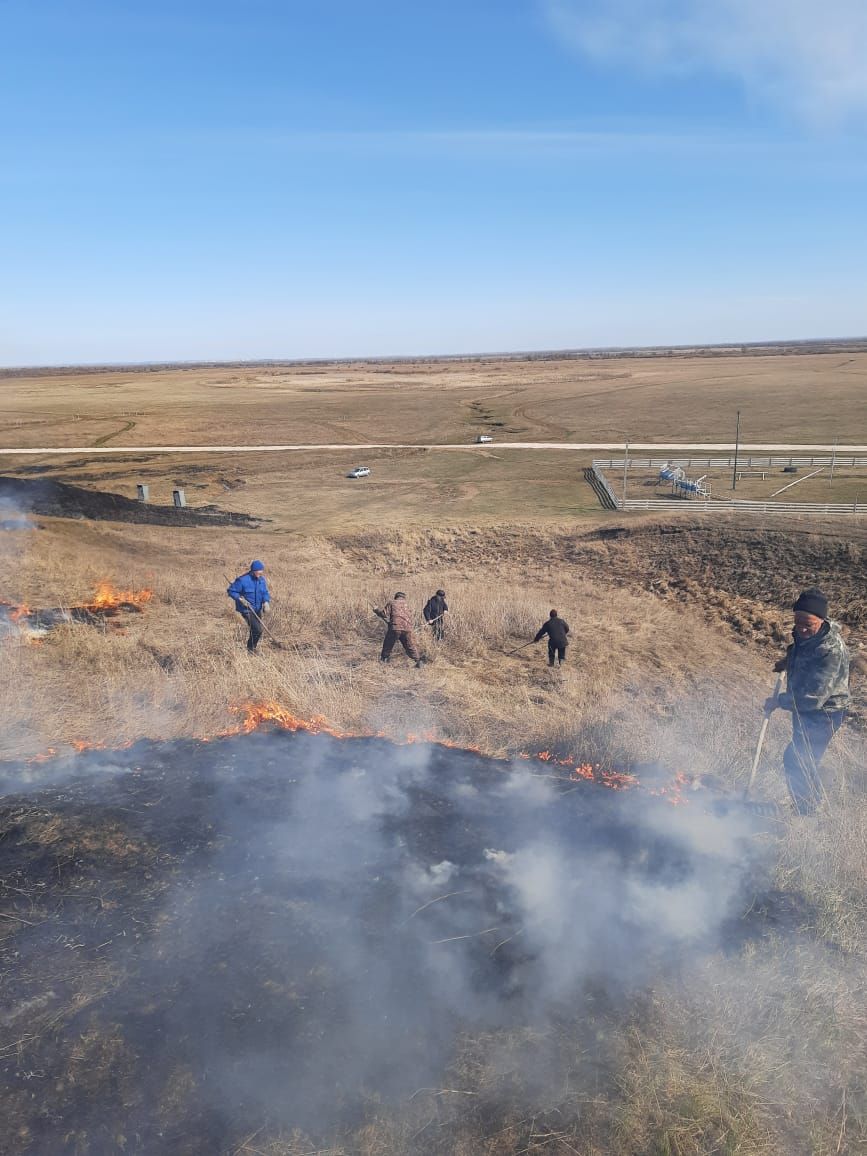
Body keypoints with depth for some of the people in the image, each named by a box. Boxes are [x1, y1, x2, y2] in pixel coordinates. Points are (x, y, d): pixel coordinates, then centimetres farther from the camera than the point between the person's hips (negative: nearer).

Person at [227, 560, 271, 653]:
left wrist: (266, 602, -14)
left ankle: (251, 647, 40)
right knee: (258, 630, -16)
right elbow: (231, 591, -12)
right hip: (247, 610, -7)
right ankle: (251, 648, 7)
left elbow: (265, 593, 5)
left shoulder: (262, 580, 0)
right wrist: (240, 599, -25)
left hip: (258, 610, 7)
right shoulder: (243, 580, -20)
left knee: (255, 630, 18)